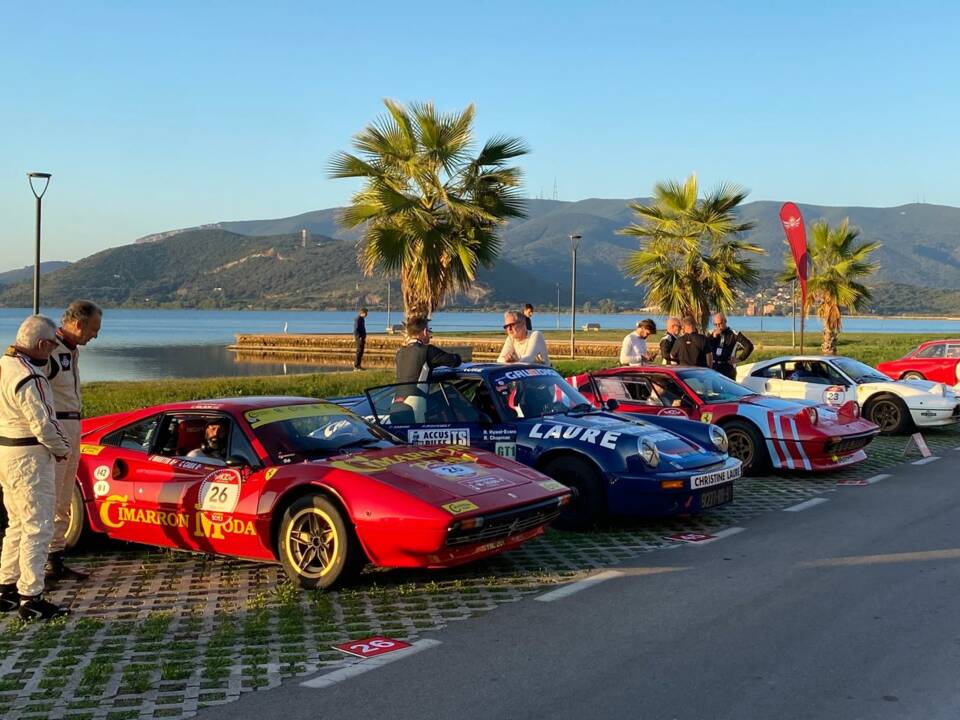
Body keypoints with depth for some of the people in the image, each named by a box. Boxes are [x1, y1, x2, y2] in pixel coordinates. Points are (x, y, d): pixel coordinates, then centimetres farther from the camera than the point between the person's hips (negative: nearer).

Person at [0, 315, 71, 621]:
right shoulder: (28, 377, -22)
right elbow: (43, 423, -22)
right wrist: (63, 449, -5)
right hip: (28, 457, -10)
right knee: (38, 527, -4)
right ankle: (31, 599, -2)